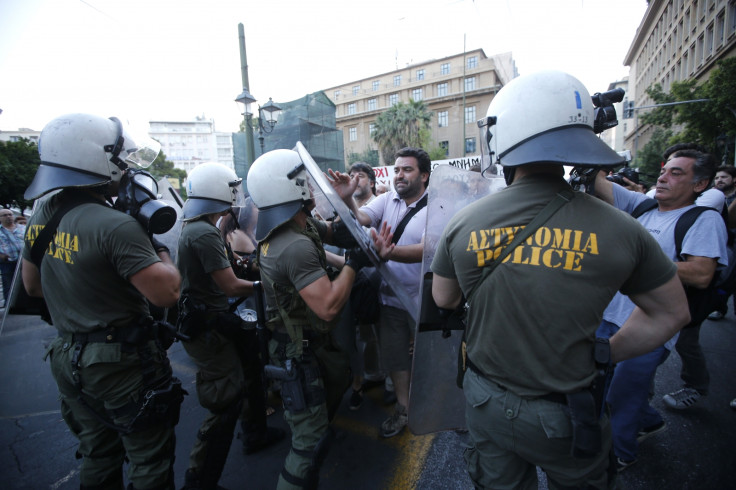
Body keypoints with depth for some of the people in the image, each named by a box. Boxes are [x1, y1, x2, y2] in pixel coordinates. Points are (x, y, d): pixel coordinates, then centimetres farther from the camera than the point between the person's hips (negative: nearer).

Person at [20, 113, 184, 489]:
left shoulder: (41, 216, 2)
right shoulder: (115, 225, -25)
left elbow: (33, 286, 14)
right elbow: (167, 293, -28)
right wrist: (163, 254, -10)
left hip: (68, 358, 8)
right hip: (122, 364, -8)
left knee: (97, 457, 26)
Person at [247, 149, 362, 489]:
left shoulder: (304, 226, -2)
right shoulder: (297, 246, -32)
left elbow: (336, 231, 12)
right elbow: (328, 306, -36)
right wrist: (352, 264, -23)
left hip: (312, 340, 11)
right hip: (297, 351, -10)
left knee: (339, 376, 33)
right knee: (310, 442, 2)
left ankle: (320, 433, 56)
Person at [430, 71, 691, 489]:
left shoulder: (464, 223, -17)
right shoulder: (618, 229, -18)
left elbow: (444, 300, -1)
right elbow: (672, 314, -1)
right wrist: (607, 354, 7)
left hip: (486, 404, 1)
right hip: (565, 418, 0)